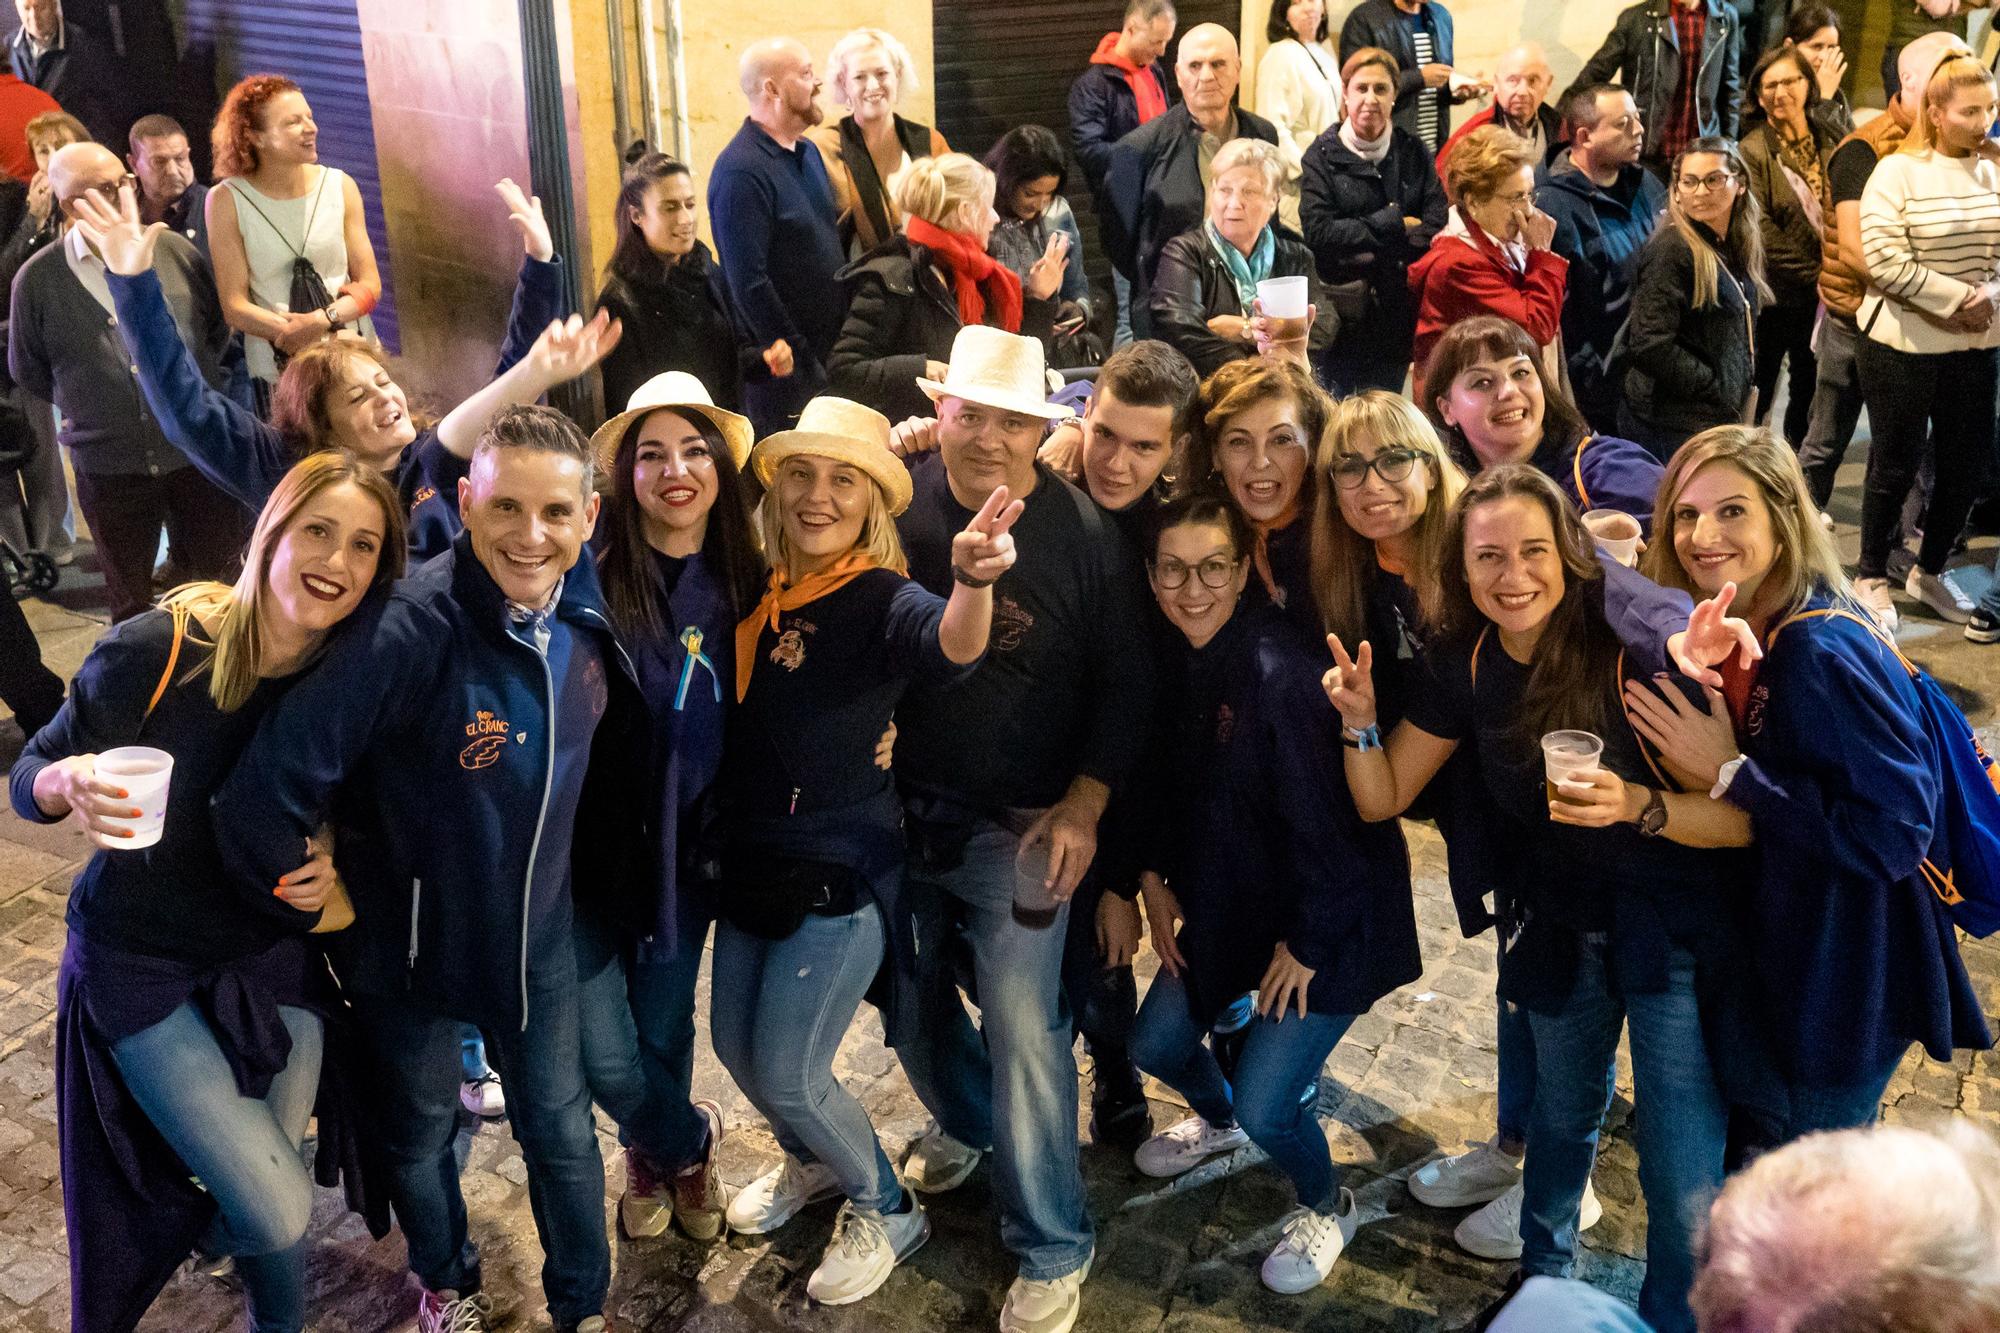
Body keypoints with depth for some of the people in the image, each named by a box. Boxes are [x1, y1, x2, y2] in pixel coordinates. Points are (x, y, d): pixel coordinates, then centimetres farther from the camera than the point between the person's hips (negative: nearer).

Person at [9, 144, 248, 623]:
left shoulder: (174, 251, -3)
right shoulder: (38, 278, -6)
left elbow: (219, 325, 11)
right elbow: (25, 368, 7)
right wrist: (86, 401, 11)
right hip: (108, 465, 0)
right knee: (129, 601, 15)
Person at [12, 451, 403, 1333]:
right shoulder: (159, 649, -20)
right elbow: (29, 779, -10)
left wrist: (331, 868, -14)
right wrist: (74, 785, -32)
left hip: (274, 959, 4)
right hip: (143, 965, -3)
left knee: (268, 1206, 11)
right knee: (280, 1214, -8)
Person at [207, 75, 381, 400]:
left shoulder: (340, 186, 0)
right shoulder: (227, 200, -6)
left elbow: (370, 285, -1)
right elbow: (234, 307, -7)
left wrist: (323, 320, -18)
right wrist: (292, 333, -21)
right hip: (277, 371, -2)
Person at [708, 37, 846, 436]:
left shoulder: (808, 152, 11)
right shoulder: (740, 171, -17)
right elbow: (750, 283, -21)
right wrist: (800, 364, -18)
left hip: (833, 352, 8)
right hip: (786, 370, -8)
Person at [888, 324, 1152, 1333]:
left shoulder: (1082, 532, -9)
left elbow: (1125, 683, -3)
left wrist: (1084, 805, -9)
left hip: (1020, 826, -3)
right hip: (899, 808, 4)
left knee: (1024, 1026, -5)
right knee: (908, 1000, 18)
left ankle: (1051, 1252, 13)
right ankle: (968, 1126, 49)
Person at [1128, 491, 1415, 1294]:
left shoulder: (1276, 668, -30)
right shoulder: (1182, 661, -3)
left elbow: (1324, 815, -26)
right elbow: (1176, 780, 12)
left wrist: (1307, 942, -17)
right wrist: (1156, 877, 6)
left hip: (1328, 917, -8)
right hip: (1228, 895, 8)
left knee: (1266, 1102, -8)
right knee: (1155, 1044, 16)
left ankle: (1327, 1207, 25)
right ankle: (1218, 1118, 51)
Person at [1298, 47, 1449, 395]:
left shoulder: (1413, 153, 9)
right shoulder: (1323, 155, -1)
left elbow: (1436, 229, -2)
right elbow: (1319, 233, -13)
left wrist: (1371, 251, -14)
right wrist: (1394, 223, -9)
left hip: (1399, 313, 3)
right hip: (1342, 312, -3)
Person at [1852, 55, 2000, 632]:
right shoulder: (1896, 172, -10)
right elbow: (1885, 261, -18)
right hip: (1903, 344, -5)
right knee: (1897, 464, 6)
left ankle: (1930, 571, 30)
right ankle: (1871, 577, 24)